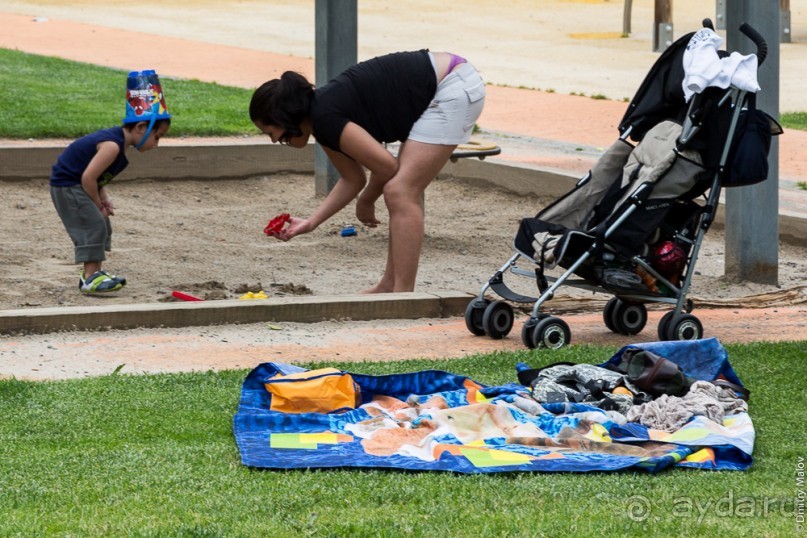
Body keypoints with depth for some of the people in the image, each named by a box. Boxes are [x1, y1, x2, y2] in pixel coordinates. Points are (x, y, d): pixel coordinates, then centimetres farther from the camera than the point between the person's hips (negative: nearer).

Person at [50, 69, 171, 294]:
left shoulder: (116, 138, 6)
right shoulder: (112, 146, -26)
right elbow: (88, 178, -27)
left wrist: (104, 199, 3)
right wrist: (98, 203, -13)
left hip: (76, 185, 10)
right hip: (67, 185, -10)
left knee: (101, 226, 14)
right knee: (94, 225, -13)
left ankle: (94, 272, 20)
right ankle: (90, 278, -11)